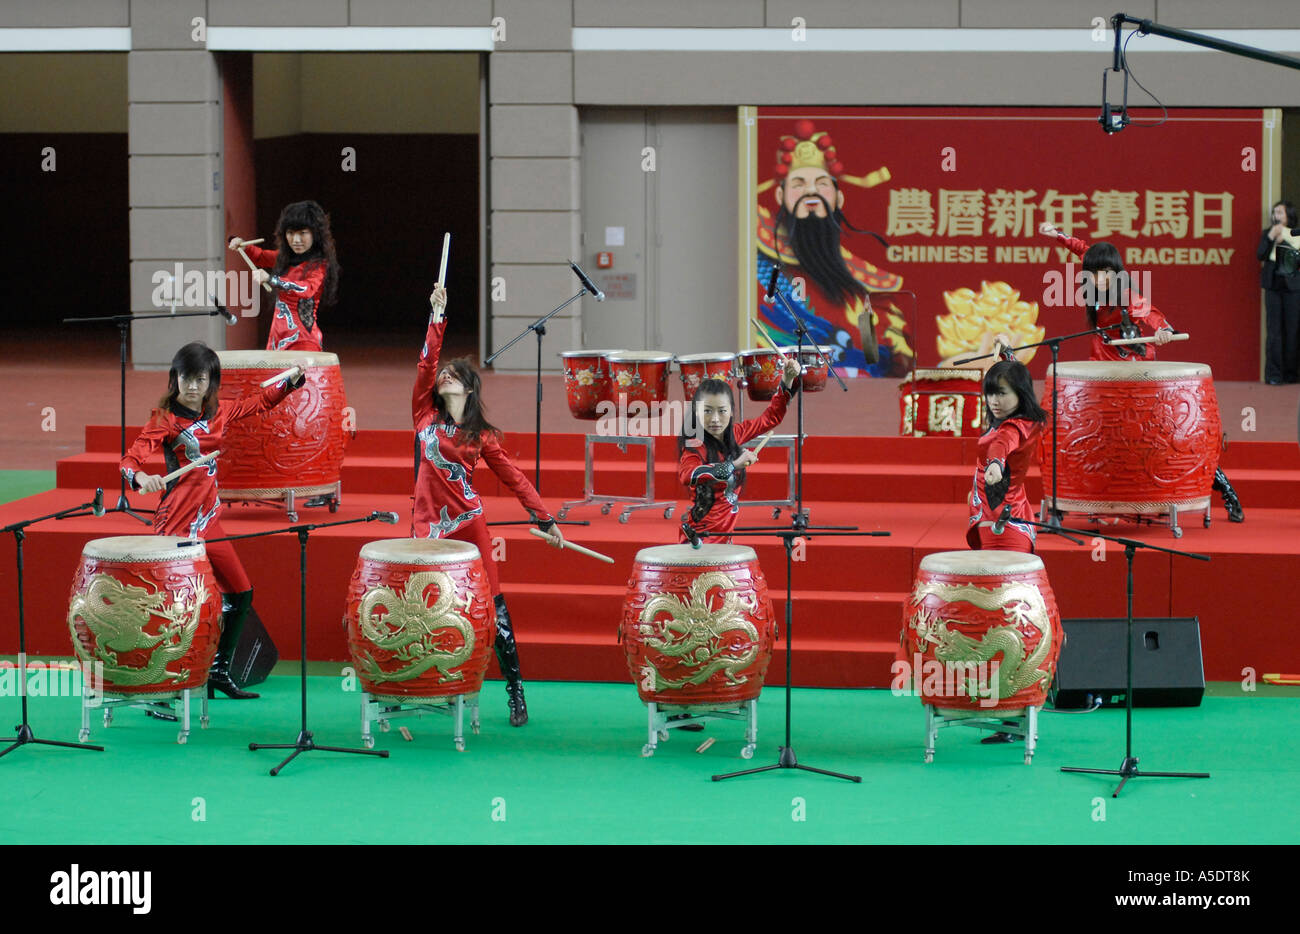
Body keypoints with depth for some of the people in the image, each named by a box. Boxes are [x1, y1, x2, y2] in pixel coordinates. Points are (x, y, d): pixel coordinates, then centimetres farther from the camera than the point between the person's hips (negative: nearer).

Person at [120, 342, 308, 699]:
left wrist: (292, 381, 16)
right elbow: (131, 458, -21)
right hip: (177, 523, -8)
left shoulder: (217, 412, 8)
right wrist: (140, 476, -42)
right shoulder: (165, 419, -10)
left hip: (209, 519, 8)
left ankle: (219, 671, 23)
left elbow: (257, 402, 26)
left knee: (240, 593, 12)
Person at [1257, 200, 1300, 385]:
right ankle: (1273, 374, -4)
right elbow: (1260, 255, -3)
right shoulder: (1267, 233, 9)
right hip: (1273, 285, 1)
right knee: (1274, 330, -4)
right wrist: (1271, 238, -14)